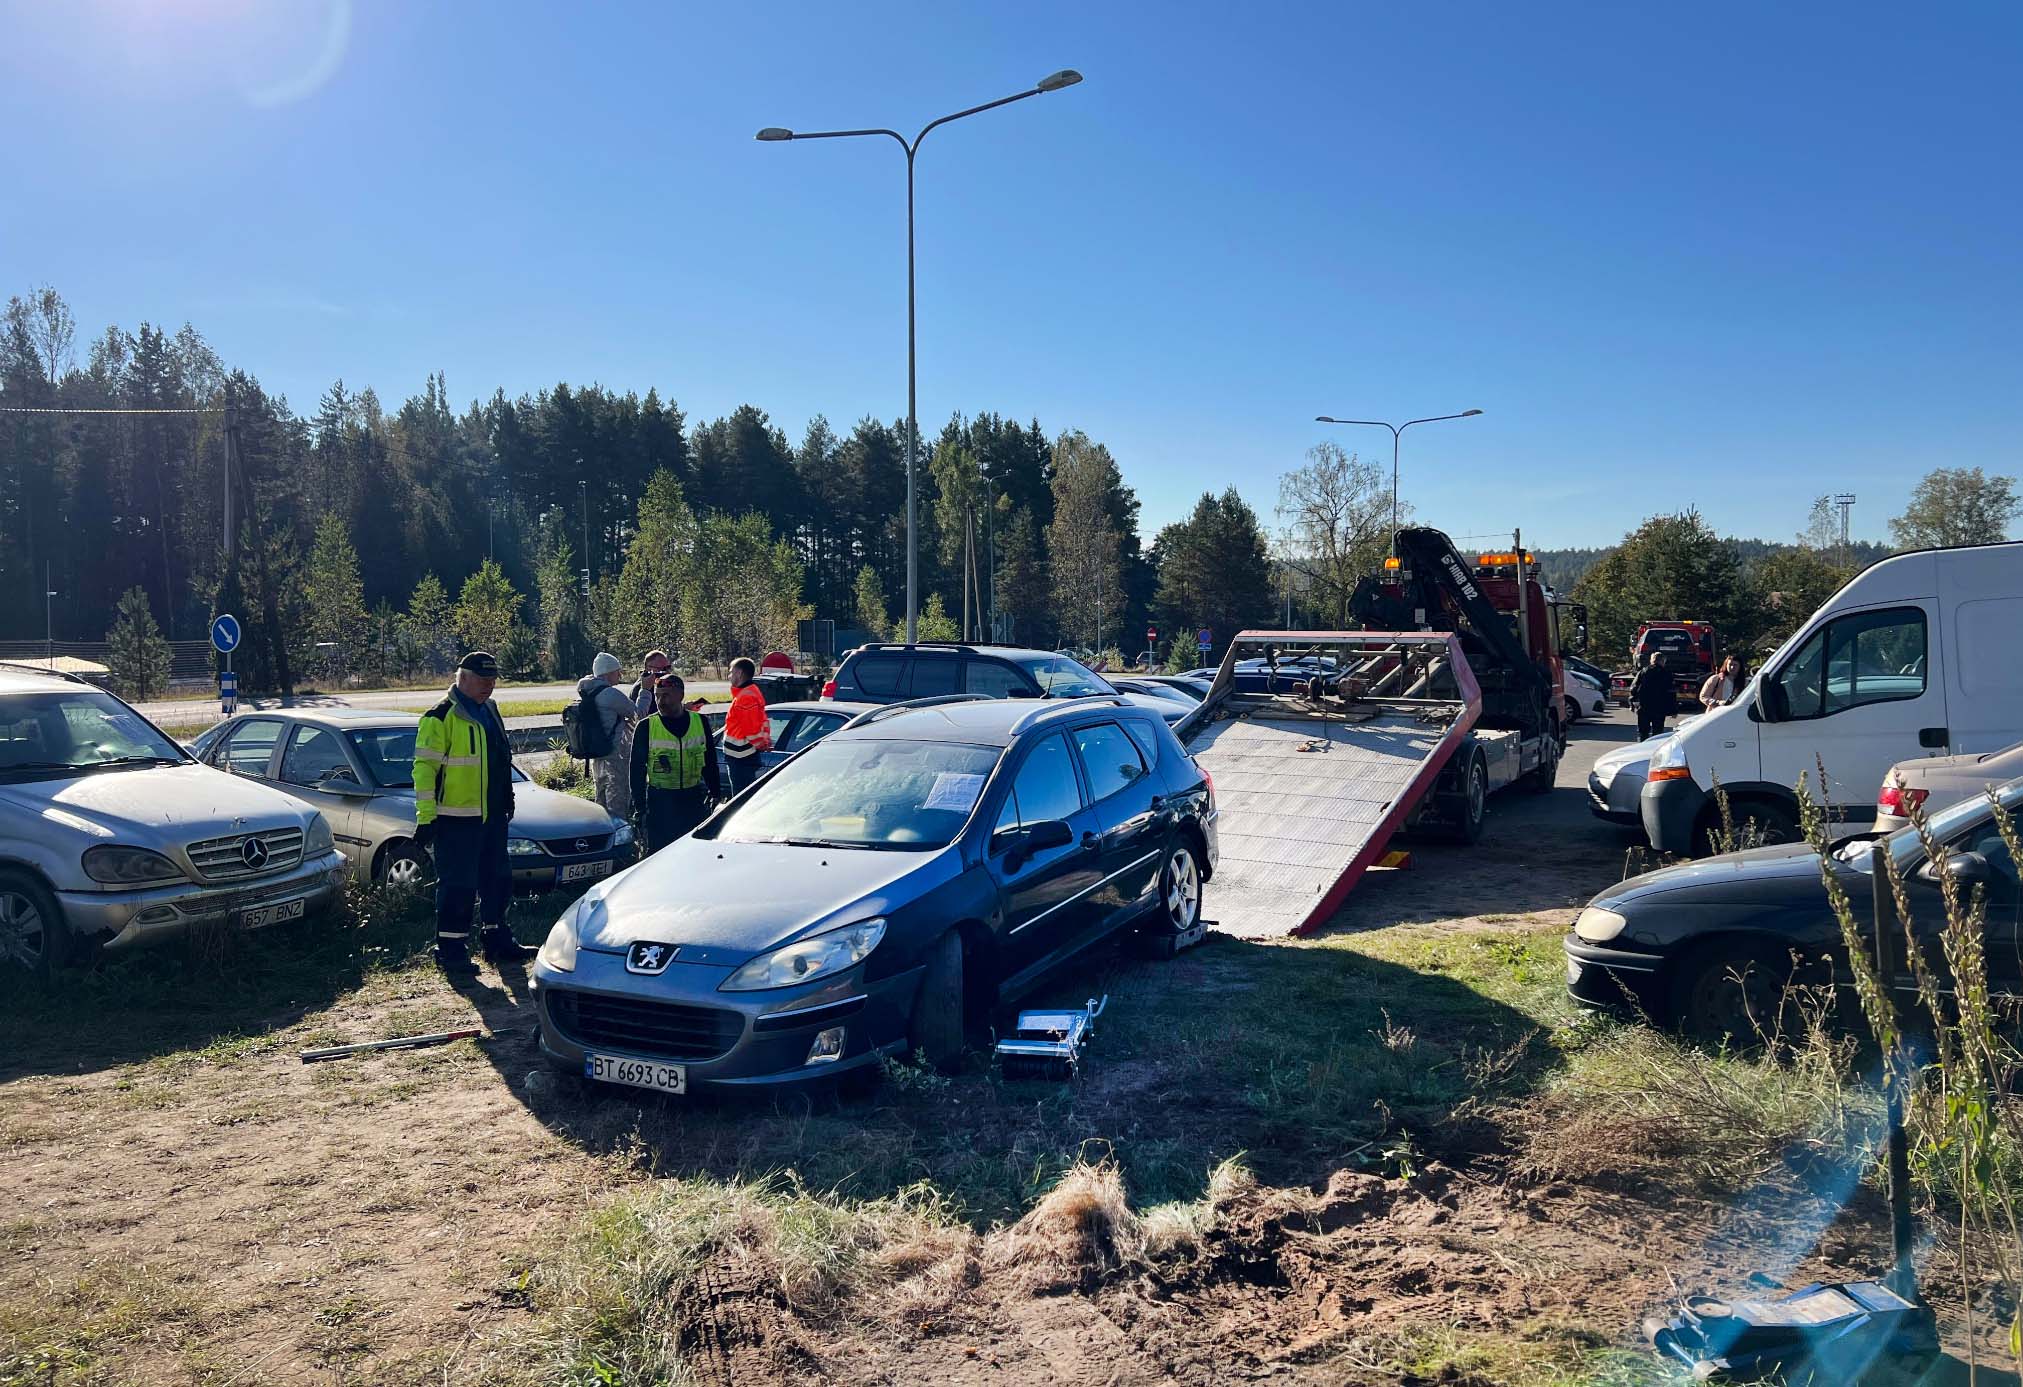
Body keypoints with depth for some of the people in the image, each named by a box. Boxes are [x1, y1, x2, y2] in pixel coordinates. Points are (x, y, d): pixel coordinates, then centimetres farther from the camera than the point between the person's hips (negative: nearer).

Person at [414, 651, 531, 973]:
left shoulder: (489, 711, 15)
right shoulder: (441, 717, -12)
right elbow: (425, 767, -15)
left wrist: (507, 801, 25)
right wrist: (426, 817, -18)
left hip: (492, 815, 8)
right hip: (456, 818, -8)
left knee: (497, 879, 15)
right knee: (457, 885, -3)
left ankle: (498, 941, 26)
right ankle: (451, 950, 6)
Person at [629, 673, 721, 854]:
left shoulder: (700, 722, 3)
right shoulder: (646, 727, -3)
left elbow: (710, 763, 13)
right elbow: (637, 769, 0)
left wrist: (715, 794, 10)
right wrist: (640, 807, -4)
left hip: (694, 799, 2)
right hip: (659, 802, -2)